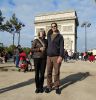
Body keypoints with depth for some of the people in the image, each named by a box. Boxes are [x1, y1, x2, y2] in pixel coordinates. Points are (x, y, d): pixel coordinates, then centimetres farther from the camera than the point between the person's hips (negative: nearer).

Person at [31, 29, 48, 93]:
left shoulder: (46, 41, 11)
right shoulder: (36, 40, 1)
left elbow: (47, 48, 21)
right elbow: (32, 49, -5)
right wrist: (39, 49, -17)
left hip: (44, 58, 2)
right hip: (37, 58, -2)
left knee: (42, 73, 2)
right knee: (37, 73, 0)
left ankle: (41, 87, 14)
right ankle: (37, 87, 11)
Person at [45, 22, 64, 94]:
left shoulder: (60, 36, 0)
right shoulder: (49, 35, 14)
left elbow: (62, 47, -9)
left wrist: (61, 57, -20)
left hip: (57, 57, -4)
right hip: (49, 57, 4)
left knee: (57, 72, 2)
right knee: (49, 72, 5)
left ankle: (57, 87, 14)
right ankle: (49, 86, 15)